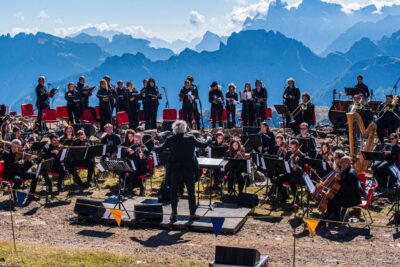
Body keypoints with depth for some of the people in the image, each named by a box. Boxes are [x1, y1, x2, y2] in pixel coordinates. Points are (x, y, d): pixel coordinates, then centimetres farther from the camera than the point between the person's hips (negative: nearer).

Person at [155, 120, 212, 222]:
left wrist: (154, 147, 30)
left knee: (174, 191, 10)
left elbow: (161, 147, 9)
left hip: (175, 169, 1)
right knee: (191, 192, 9)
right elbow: (203, 145, 1)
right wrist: (209, 139, 21)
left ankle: (174, 214, 9)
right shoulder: (191, 138, -9)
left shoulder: (170, 139, -7)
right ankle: (192, 214, 11)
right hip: (189, 169, -1)